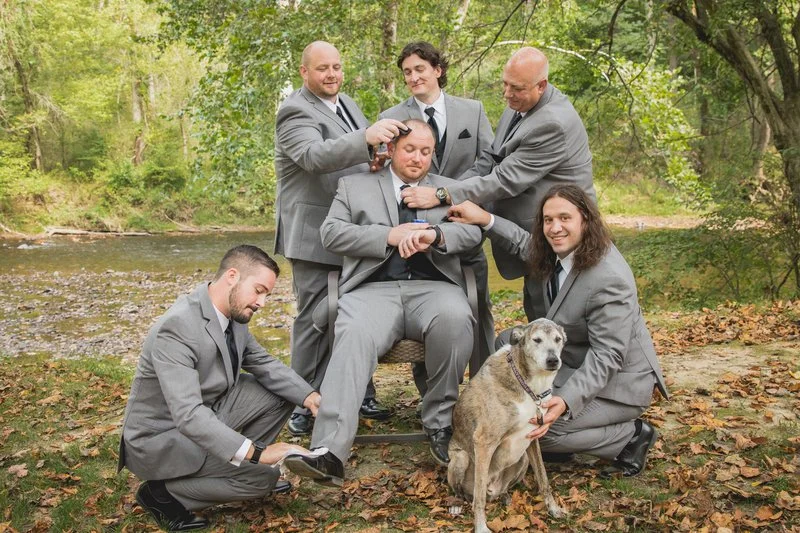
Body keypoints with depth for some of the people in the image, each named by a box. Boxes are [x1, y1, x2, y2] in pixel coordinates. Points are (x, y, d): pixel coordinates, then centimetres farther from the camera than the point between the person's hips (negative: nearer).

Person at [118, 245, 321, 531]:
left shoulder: (232, 314, -5)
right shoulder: (177, 327, -31)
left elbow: (264, 364, 5)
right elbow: (188, 416, -38)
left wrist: (309, 396, -12)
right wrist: (257, 452, -41)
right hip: (161, 437, -8)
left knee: (281, 394, -1)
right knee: (262, 475, -18)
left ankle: (236, 463, 13)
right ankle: (162, 491, -3)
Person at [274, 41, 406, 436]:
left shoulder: (347, 104, 15)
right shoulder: (295, 112, -13)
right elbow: (315, 156, -32)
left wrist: (380, 155, 2)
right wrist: (366, 139, -45)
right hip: (315, 236, -8)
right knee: (315, 319, -2)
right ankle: (305, 404, 9)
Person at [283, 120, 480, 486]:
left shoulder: (451, 189, 24)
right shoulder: (354, 185, 21)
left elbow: (472, 230, 8)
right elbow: (331, 233, 8)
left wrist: (434, 234, -14)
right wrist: (390, 236, -5)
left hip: (433, 287, 1)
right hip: (374, 289, -1)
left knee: (455, 318, -35)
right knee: (353, 336, -34)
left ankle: (439, 423, -16)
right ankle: (328, 454, -42)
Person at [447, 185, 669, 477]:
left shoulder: (610, 279, -29)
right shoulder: (551, 254, -4)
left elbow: (606, 356, -29)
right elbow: (524, 244, 19)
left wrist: (567, 401, -41)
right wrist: (484, 219, 3)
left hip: (617, 381, -9)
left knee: (534, 427, -21)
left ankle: (632, 436, -2)